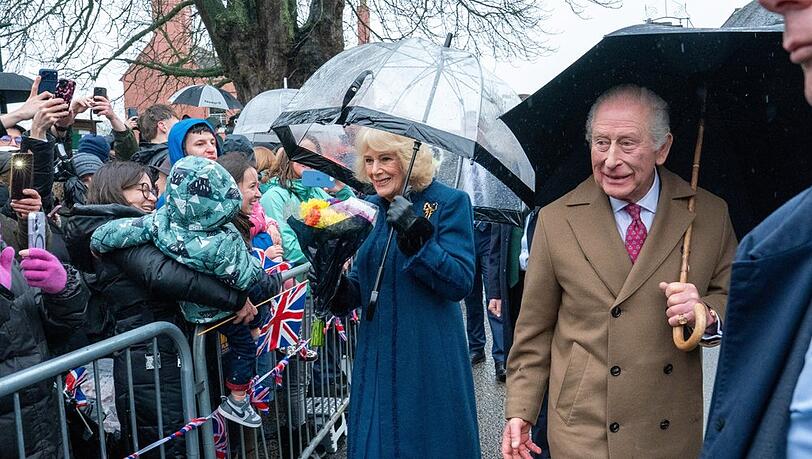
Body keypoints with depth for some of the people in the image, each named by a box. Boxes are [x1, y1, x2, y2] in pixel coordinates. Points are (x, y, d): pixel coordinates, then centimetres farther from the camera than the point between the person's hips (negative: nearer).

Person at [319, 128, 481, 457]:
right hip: (377, 356, 5)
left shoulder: (449, 203, -9)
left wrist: (417, 237, -26)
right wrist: (338, 288, -9)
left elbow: (461, 282, -16)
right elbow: (361, 286, 13)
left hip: (430, 357, -5)